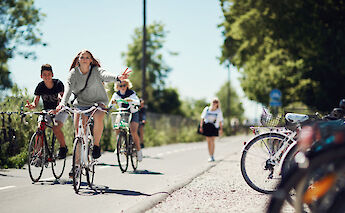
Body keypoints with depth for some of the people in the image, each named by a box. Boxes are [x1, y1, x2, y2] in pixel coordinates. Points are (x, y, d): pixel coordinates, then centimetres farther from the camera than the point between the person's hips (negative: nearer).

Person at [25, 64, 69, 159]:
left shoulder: (58, 83, -16)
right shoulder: (40, 86, -9)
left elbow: (62, 96, -29)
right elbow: (35, 103, -10)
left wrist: (61, 99, -52)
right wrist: (31, 105, -33)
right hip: (47, 110, 3)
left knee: (56, 128, -26)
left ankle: (63, 147, -1)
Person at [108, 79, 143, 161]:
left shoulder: (131, 93, -17)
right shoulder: (116, 94, -7)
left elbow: (138, 102, -32)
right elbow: (110, 105, -15)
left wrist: (131, 100, -53)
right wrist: (112, 102, -39)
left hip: (133, 114, -3)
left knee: (133, 132, -20)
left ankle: (139, 151, -7)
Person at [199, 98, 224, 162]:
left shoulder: (219, 111, 4)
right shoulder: (206, 109, 5)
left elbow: (220, 121, 8)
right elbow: (202, 118, 8)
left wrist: (221, 129, 3)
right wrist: (201, 126, 2)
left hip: (214, 127, -1)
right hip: (206, 126, 1)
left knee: (212, 141, -4)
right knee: (209, 141, -2)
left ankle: (212, 156, 3)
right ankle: (211, 156, 2)